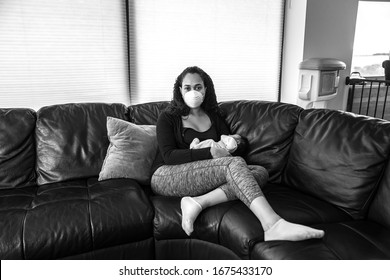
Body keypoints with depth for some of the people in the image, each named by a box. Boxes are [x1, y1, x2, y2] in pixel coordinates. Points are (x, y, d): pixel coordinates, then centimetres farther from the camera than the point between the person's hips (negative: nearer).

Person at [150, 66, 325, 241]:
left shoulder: (214, 116, 20)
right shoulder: (168, 118, 6)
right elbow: (168, 155, -8)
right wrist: (210, 152, -17)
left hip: (203, 177, 5)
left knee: (260, 172, -19)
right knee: (234, 163, -29)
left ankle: (198, 202, -37)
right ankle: (273, 225, -45)